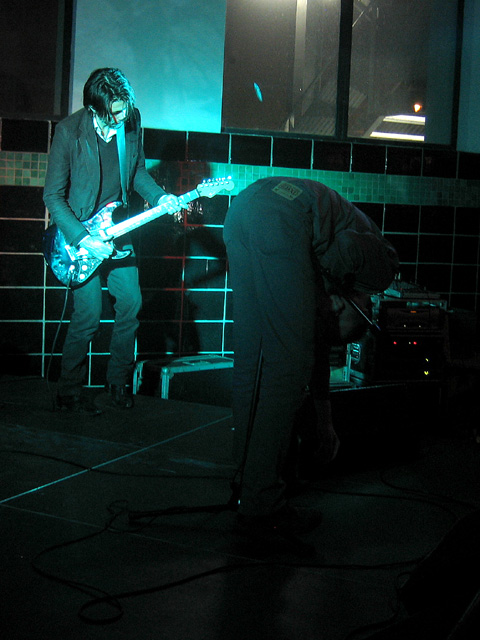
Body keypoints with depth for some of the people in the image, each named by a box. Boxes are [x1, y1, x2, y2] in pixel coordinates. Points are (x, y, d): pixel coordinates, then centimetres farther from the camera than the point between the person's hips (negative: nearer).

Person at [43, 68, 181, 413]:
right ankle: (68, 392, 10)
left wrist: (159, 196, -5)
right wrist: (83, 239, -21)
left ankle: (119, 379, 24)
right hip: (79, 232, -5)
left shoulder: (132, 119, -3)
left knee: (131, 303, 3)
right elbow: (53, 196, -14)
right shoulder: (69, 130, -18)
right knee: (89, 314, -9)